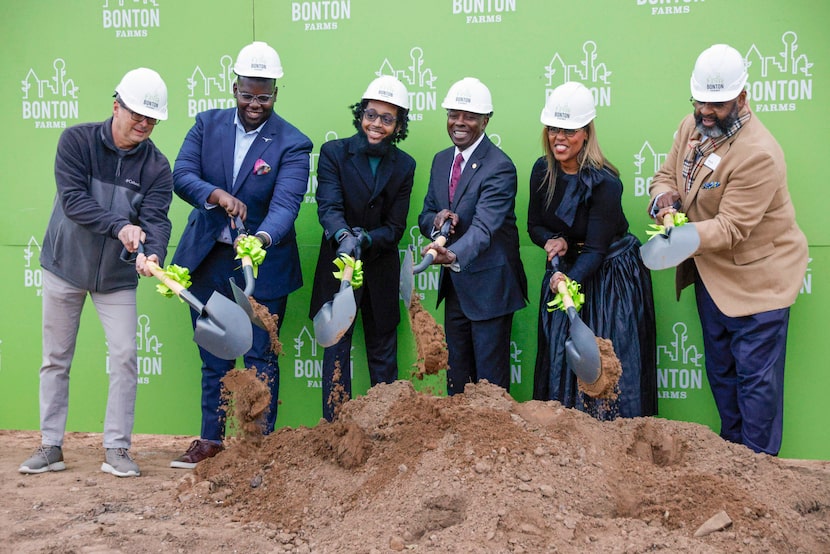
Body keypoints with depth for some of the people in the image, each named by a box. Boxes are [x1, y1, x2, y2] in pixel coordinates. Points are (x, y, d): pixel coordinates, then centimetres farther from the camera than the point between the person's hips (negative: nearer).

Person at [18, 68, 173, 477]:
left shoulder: (156, 167, -7)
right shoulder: (76, 141, -11)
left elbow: (156, 218, -19)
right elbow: (73, 198, -22)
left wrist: (152, 254, -41)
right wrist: (119, 226, -35)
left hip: (117, 276, 1)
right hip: (65, 266, -1)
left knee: (125, 357, -5)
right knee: (56, 359, 7)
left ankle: (116, 450, 5)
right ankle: (50, 446, 18)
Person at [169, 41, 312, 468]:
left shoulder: (292, 144, -11)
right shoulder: (207, 124, 1)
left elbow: (286, 205, -23)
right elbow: (181, 174, -8)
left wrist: (262, 238, -43)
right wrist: (217, 195, -28)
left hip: (263, 266, -3)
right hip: (207, 260, 4)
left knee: (260, 359, 5)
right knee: (213, 358, 15)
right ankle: (210, 439, 28)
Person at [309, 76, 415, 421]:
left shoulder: (403, 166, 2)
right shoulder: (334, 153, -5)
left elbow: (395, 228, -3)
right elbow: (328, 206, -19)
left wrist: (364, 239, -23)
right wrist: (344, 237, -40)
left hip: (381, 272, 2)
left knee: (383, 354, 11)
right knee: (336, 350, 0)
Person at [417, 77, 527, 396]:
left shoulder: (499, 168, -17)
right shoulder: (441, 161, 8)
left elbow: (483, 226, -29)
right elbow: (425, 216, 12)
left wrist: (453, 255, -49)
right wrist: (435, 220, -13)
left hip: (488, 285, -7)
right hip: (454, 285, 7)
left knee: (490, 379, 1)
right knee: (455, 371, 16)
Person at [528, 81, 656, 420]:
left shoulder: (604, 182, -22)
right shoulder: (542, 171, -5)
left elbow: (595, 249, -25)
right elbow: (534, 225, 7)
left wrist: (570, 279, -43)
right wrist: (552, 240, -16)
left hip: (612, 277, -5)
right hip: (565, 272, 5)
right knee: (560, 363, 6)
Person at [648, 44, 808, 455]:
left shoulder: (758, 154, -27)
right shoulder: (692, 128, -2)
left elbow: (731, 228, -28)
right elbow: (667, 174, 8)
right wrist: (665, 196, -16)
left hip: (755, 276, -8)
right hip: (710, 272, 8)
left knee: (756, 375, 0)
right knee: (720, 368, 19)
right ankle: (731, 450, 34)